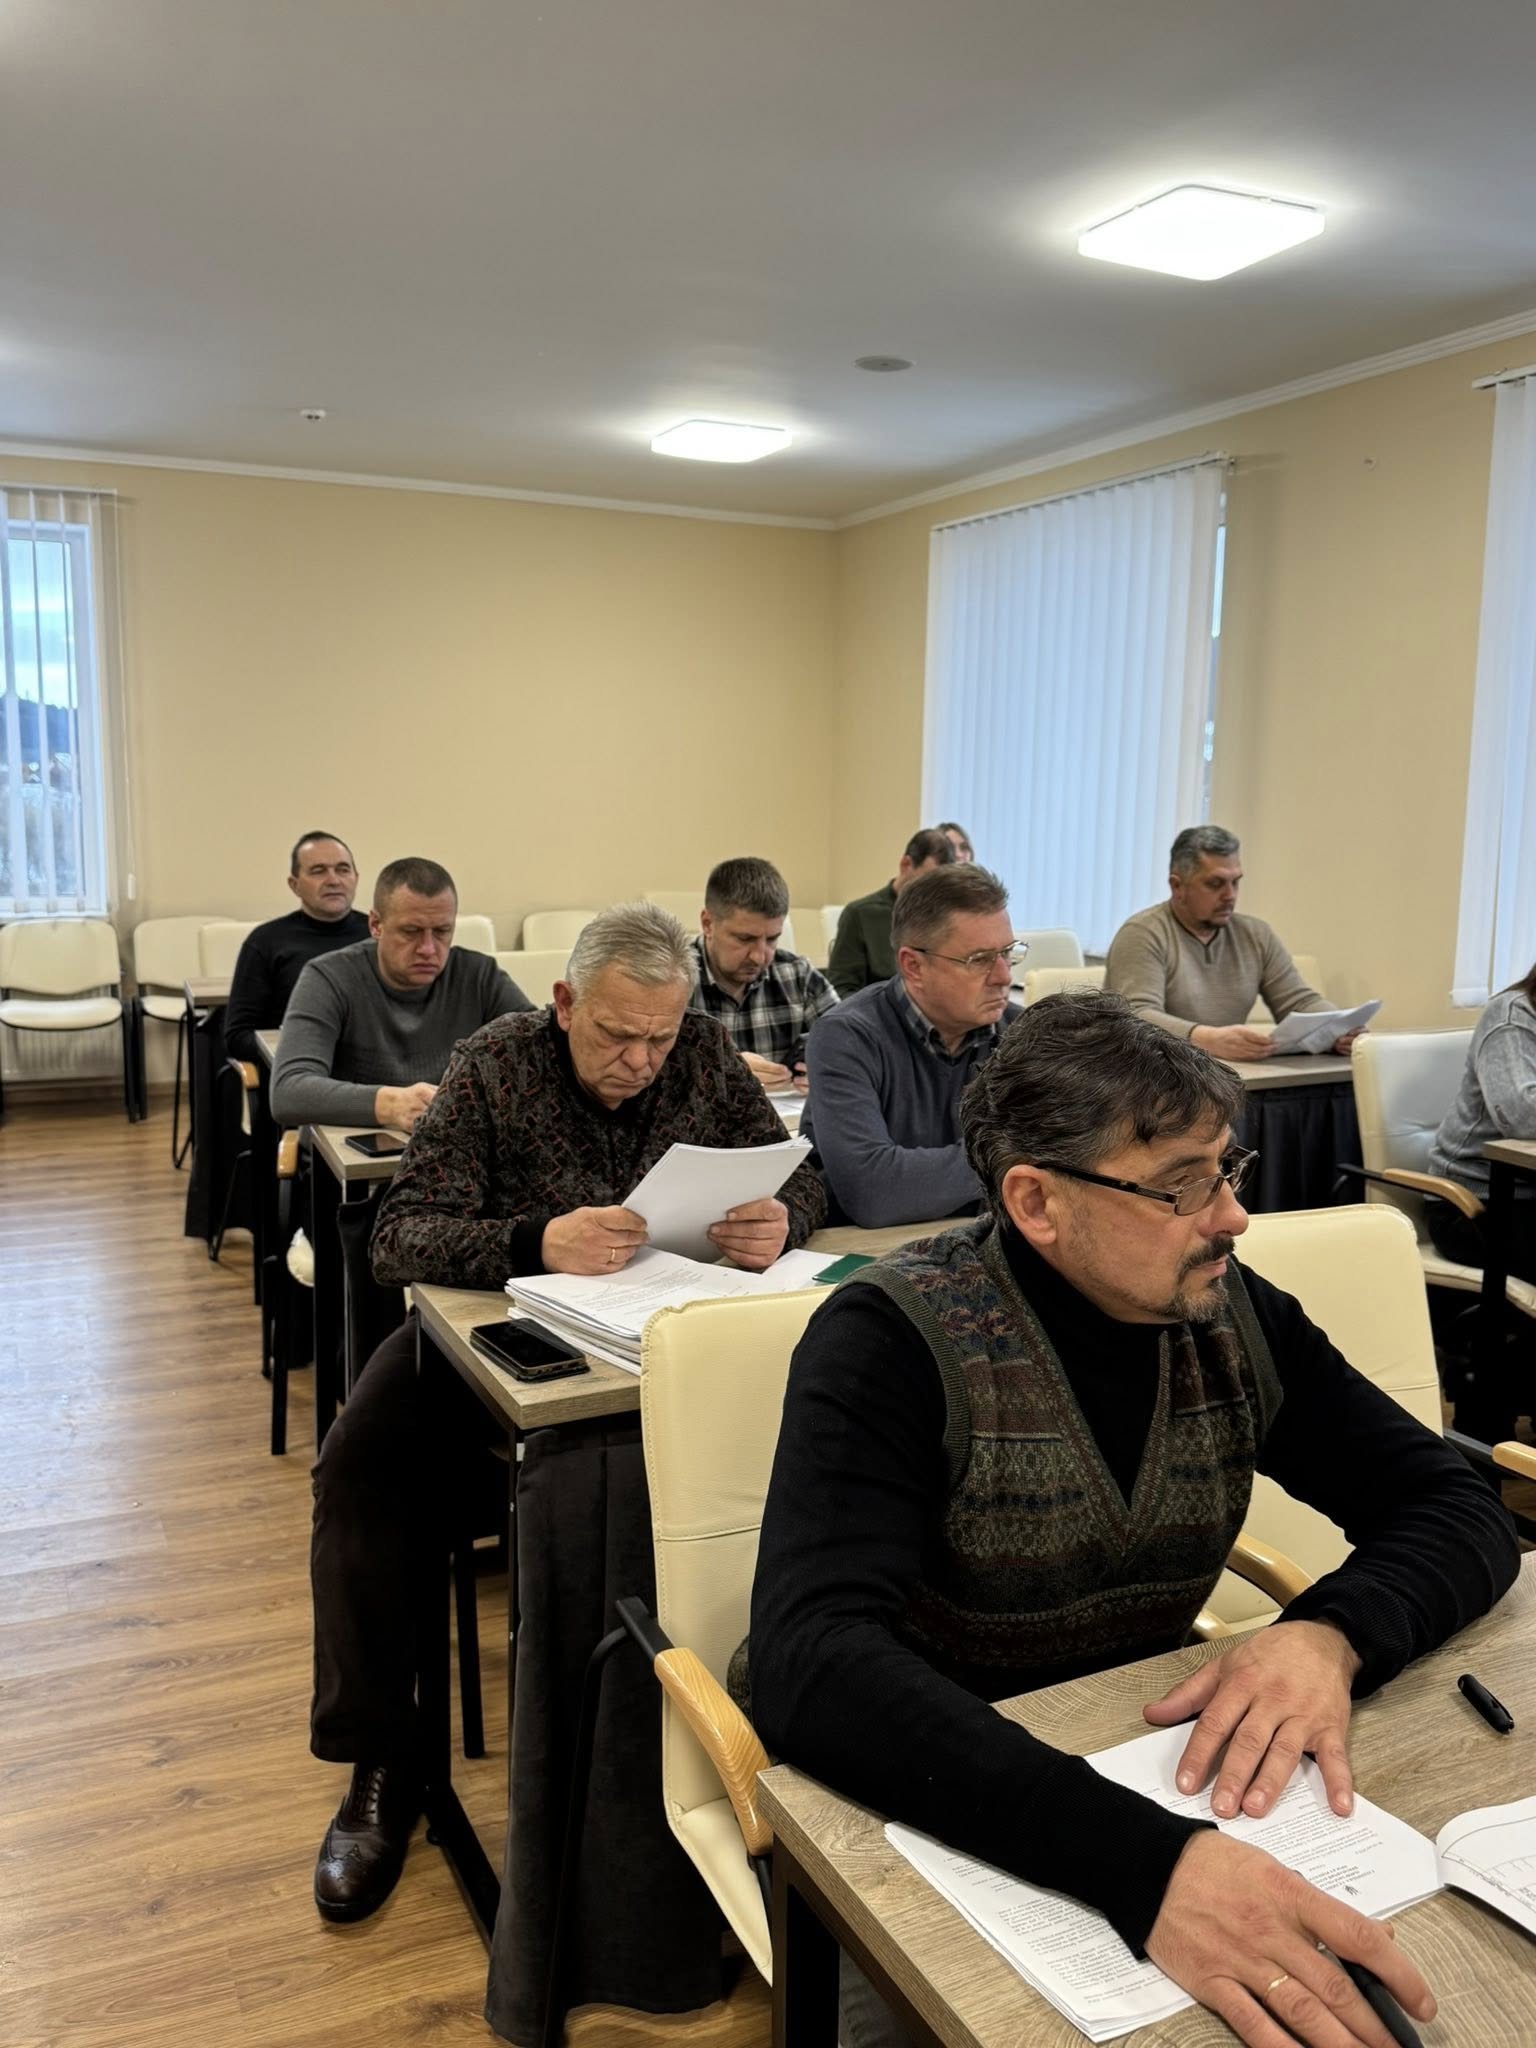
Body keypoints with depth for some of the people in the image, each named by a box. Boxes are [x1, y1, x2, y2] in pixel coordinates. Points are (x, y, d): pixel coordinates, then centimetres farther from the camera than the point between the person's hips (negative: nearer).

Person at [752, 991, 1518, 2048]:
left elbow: (1460, 1509, -3)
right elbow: (812, 1662, -34)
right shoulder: (893, 1340, -22)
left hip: (1149, 1772, 4)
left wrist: (1331, 1634, -25)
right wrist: (1142, 1859, -45)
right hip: (936, 1810, -3)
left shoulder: (1234, 1316, -7)